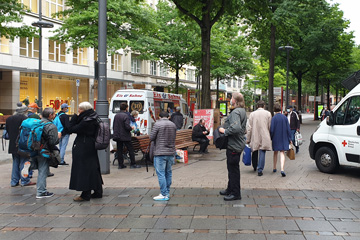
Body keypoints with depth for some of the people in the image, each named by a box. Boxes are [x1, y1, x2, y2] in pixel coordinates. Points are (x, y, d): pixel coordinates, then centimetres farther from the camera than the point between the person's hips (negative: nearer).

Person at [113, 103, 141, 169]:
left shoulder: (116, 116, 6)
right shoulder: (125, 116, -15)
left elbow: (113, 126, 11)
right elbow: (127, 127, -21)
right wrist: (131, 128, -1)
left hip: (118, 136, 6)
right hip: (125, 137, -6)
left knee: (119, 151, 9)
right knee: (131, 150, 4)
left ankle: (120, 165, 11)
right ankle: (133, 164, 5)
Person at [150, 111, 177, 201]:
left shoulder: (157, 124, -9)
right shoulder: (173, 125, 8)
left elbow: (151, 138, -8)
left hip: (160, 153, -6)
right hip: (171, 153, 6)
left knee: (161, 173, -3)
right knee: (168, 173, 14)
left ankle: (163, 195, -4)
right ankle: (167, 193, 21)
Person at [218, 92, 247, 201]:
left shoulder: (236, 112, -20)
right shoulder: (242, 111, 14)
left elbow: (236, 128, -34)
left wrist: (225, 131, -20)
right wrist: (225, 129, 16)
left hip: (234, 146, -11)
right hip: (237, 144, 11)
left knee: (233, 169, -2)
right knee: (232, 168, 21)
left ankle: (235, 193, 6)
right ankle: (230, 189, 33)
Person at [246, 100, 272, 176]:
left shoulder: (252, 114, 0)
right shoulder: (268, 113, -1)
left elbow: (249, 128, 0)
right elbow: (270, 127, 3)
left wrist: (248, 139, 5)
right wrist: (270, 136, 18)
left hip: (255, 137, 2)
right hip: (264, 138, -1)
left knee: (255, 153, 17)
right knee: (262, 153, 0)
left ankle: (255, 167, 34)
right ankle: (260, 170, -3)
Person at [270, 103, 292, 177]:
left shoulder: (274, 118, -11)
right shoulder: (285, 118, -1)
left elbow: (272, 130, -12)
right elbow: (288, 129, 2)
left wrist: (270, 138, 2)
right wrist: (289, 139, 8)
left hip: (276, 138, -1)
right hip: (284, 138, 1)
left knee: (275, 153, 15)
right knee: (282, 153, -1)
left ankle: (274, 168, 29)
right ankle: (282, 169, -17)